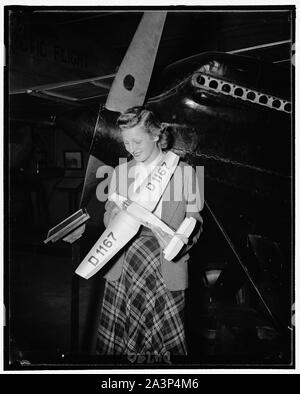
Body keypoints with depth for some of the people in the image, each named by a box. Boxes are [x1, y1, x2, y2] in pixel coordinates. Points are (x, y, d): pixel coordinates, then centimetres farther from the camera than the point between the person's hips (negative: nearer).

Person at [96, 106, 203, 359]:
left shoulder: (184, 172, 3)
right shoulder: (120, 172, 12)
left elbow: (194, 221, 2)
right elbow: (108, 216, 16)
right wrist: (116, 216, -8)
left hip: (166, 271, -2)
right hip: (123, 268, 3)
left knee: (165, 343, -3)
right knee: (116, 342, 1)